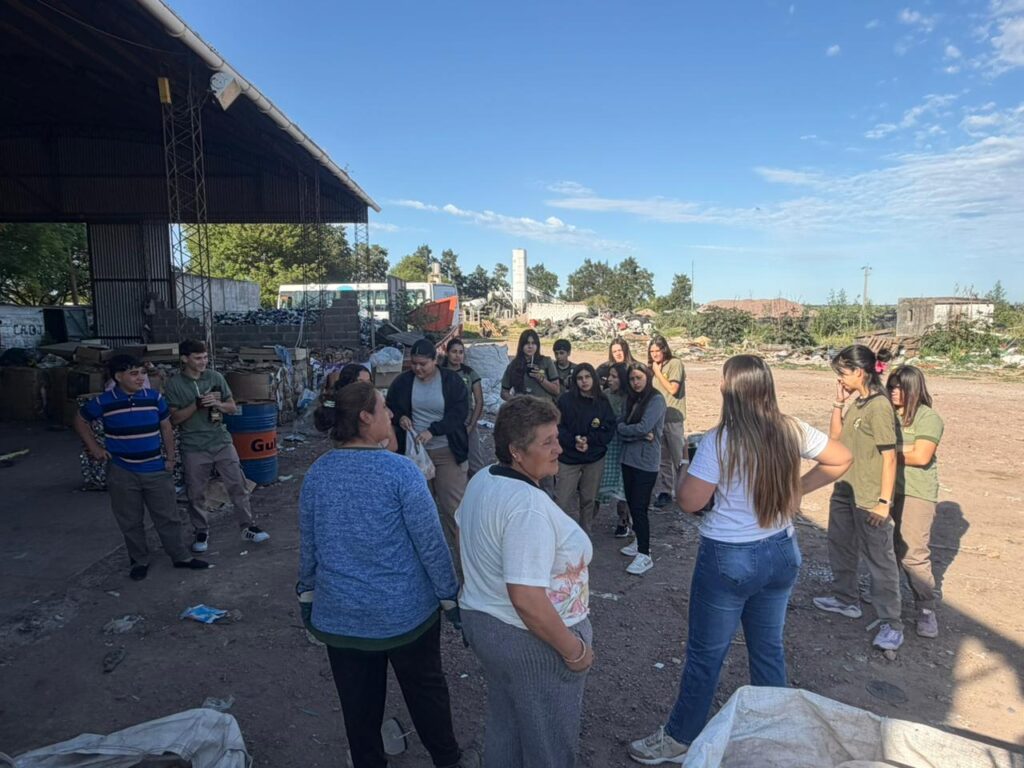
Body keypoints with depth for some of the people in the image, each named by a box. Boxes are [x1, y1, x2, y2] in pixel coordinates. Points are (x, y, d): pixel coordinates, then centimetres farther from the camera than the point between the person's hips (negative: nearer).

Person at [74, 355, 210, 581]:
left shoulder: (154, 397, -3)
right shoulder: (103, 402, -8)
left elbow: (166, 428, 6)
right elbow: (80, 420, 9)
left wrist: (170, 458, 3)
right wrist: (94, 447, 2)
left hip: (156, 470, 1)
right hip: (122, 473, -1)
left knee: (168, 516, 8)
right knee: (130, 521, 11)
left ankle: (181, 556, 20)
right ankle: (139, 561, 28)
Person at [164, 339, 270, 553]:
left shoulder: (215, 377, 2)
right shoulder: (174, 383, -6)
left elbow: (233, 407, 6)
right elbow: (174, 419, -9)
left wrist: (218, 404, -15)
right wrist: (197, 404, -21)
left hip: (222, 442, 2)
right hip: (194, 448, -2)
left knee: (238, 486, 3)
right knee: (196, 494, 9)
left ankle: (248, 527, 14)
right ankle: (201, 532, 27)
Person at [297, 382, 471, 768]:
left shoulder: (317, 473, -7)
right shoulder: (401, 471, -20)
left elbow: (307, 545, 3)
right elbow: (431, 544, -16)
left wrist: (307, 593, 18)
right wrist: (451, 598, -5)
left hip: (339, 616, 3)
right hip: (405, 613, -3)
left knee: (359, 704, 20)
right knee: (426, 691, 20)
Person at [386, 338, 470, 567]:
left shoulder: (452, 380, -6)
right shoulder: (403, 381, 2)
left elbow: (460, 412, -13)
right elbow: (390, 408, 15)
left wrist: (432, 430, -23)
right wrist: (400, 418, -8)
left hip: (447, 451, -3)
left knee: (453, 505, -4)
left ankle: (461, 554, 7)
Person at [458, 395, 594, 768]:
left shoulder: (480, 480, -2)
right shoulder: (529, 506, -30)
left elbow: (463, 536, 15)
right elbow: (526, 599, -32)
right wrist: (575, 650, -20)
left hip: (481, 619, 9)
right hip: (531, 639, -8)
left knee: (503, 726, 29)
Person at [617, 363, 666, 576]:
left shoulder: (656, 399, -10)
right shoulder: (631, 399, 11)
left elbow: (644, 427, -20)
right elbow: (620, 427, 1)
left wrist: (625, 429, -3)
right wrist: (640, 436, -15)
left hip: (646, 462, -7)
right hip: (629, 458, 7)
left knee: (639, 507, -6)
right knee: (631, 503, 14)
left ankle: (645, 555, 2)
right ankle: (640, 541, 31)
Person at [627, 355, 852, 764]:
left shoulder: (721, 439, -21)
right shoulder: (792, 431, -4)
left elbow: (689, 501, -20)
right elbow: (841, 459, 11)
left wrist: (686, 473, -1)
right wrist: (797, 489, 10)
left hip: (729, 558, -5)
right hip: (782, 553, 6)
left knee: (705, 654, 10)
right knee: (769, 649, 21)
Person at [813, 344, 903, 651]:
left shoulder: (879, 406, -20)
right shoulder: (857, 403, 6)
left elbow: (889, 457, -20)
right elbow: (835, 437, 14)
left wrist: (885, 502, -20)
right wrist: (838, 403, 3)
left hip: (869, 499, -9)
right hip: (845, 491, 9)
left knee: (879, 559, 2)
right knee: (840, 548, 22)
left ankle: (891, 623, 14)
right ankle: (846, 599, 40)